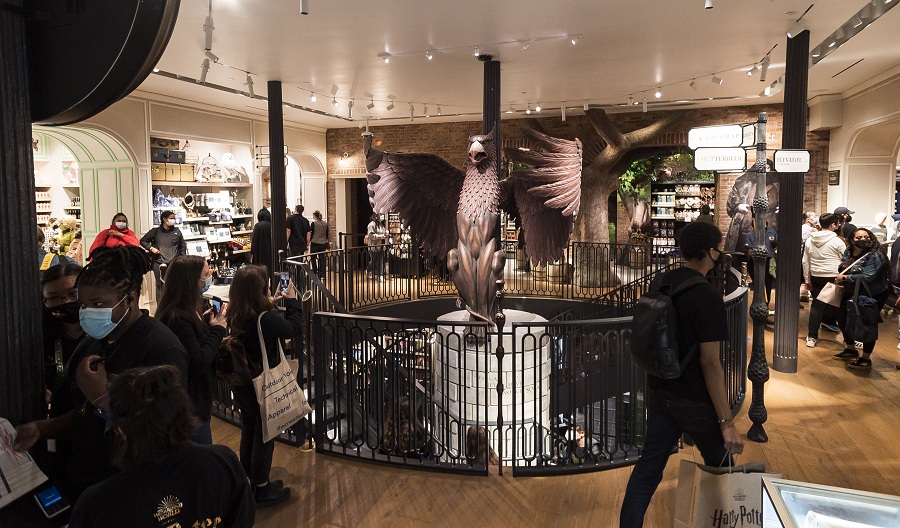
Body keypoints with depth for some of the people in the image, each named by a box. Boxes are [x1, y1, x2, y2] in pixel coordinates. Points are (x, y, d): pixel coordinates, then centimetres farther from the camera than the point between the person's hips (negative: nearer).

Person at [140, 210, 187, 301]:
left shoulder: (177, 231, 11)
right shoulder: (155, 231, 7)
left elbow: (182, 247, 15)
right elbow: (143, 241, 16)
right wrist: (151, 248, -2)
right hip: (159, 264, -1)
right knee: (160, 287, 2)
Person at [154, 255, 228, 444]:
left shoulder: (184, 312, 4)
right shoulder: (178, 318, -27)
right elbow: (198, 363, -28)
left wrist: (204, 321, 3)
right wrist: (217, 329, -20)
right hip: (191, 406, -10)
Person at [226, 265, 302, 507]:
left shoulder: (234, 316, -7)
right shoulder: (266, 318, -29)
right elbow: (294, 328, -13)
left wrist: (272, 303, 13)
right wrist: (292, 301, -1)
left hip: (241, 382, 8)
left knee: (249, 430, 23)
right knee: (264, 434, 9)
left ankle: (248, 481, 40)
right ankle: (261, 489, 23)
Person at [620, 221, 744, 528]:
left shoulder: (662, 283, 1)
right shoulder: (708, 297, -21)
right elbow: (710, 363, -22)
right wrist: (726, 422, -18)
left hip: (659, 394, 6)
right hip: (695, 402, -6)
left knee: (648, 467, 12)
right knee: (720, 469, 18)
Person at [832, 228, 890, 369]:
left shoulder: (875, 256, -20)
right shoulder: (848, 252, 2)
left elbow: (867, 277, -29)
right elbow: (843, 269, 20)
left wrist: (845, 278, -21)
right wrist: (839, 278, 1)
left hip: (872, 295, -8)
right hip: (851, 294, 8)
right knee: (844, 320, 15)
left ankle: (866, 359, 15)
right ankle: (851, 350, 38)